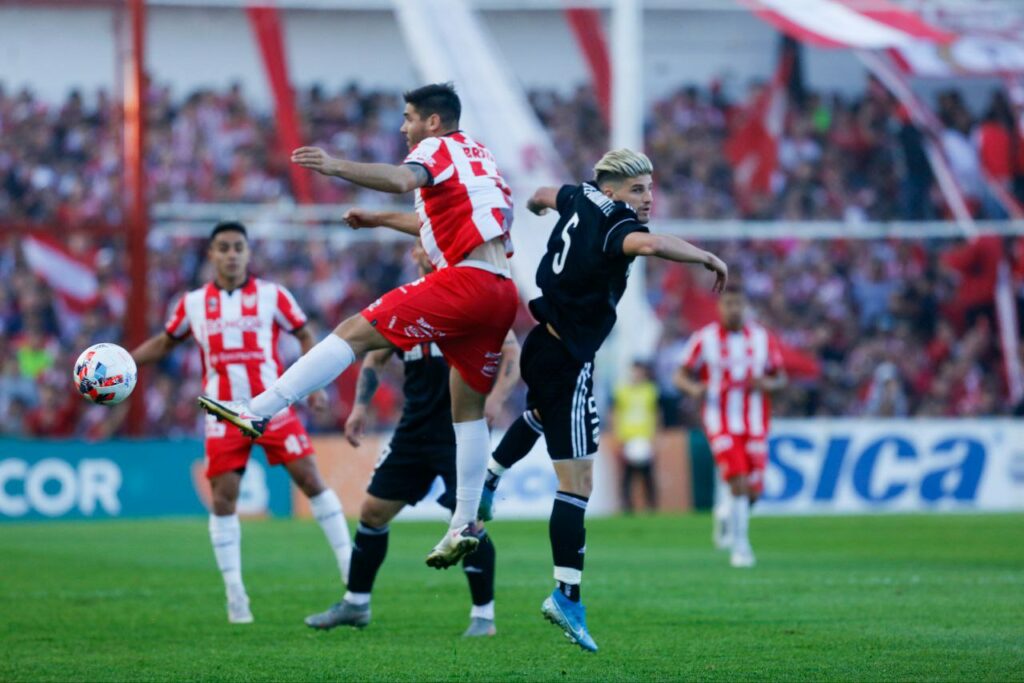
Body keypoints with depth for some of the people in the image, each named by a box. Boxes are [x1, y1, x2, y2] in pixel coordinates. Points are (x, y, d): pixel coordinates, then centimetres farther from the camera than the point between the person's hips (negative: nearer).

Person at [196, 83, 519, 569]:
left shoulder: (438, 148, 2)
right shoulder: (479, 156, 30)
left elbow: (403, 179, -23)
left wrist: (337, 167, -34)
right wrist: (377, 220, 46)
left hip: (464, 279, -9)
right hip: (502, 292, 9)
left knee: (355, 333, -12)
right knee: (469, 407, 14)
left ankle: (259, 411, -21)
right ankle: (465, 524, 12)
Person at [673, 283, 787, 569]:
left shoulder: (763, 339, 4)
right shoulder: (704, 339, -3)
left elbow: (781, 379, 11)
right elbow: (681, 375, 2)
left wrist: (766, 384, -13)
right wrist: (693, 388, -21)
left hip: (755, 425, 3)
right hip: (721, 424, -3)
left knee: (753, 491, 4)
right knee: (739, 484, -17)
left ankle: (729, 518, 36)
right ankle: (740, 547, -7)